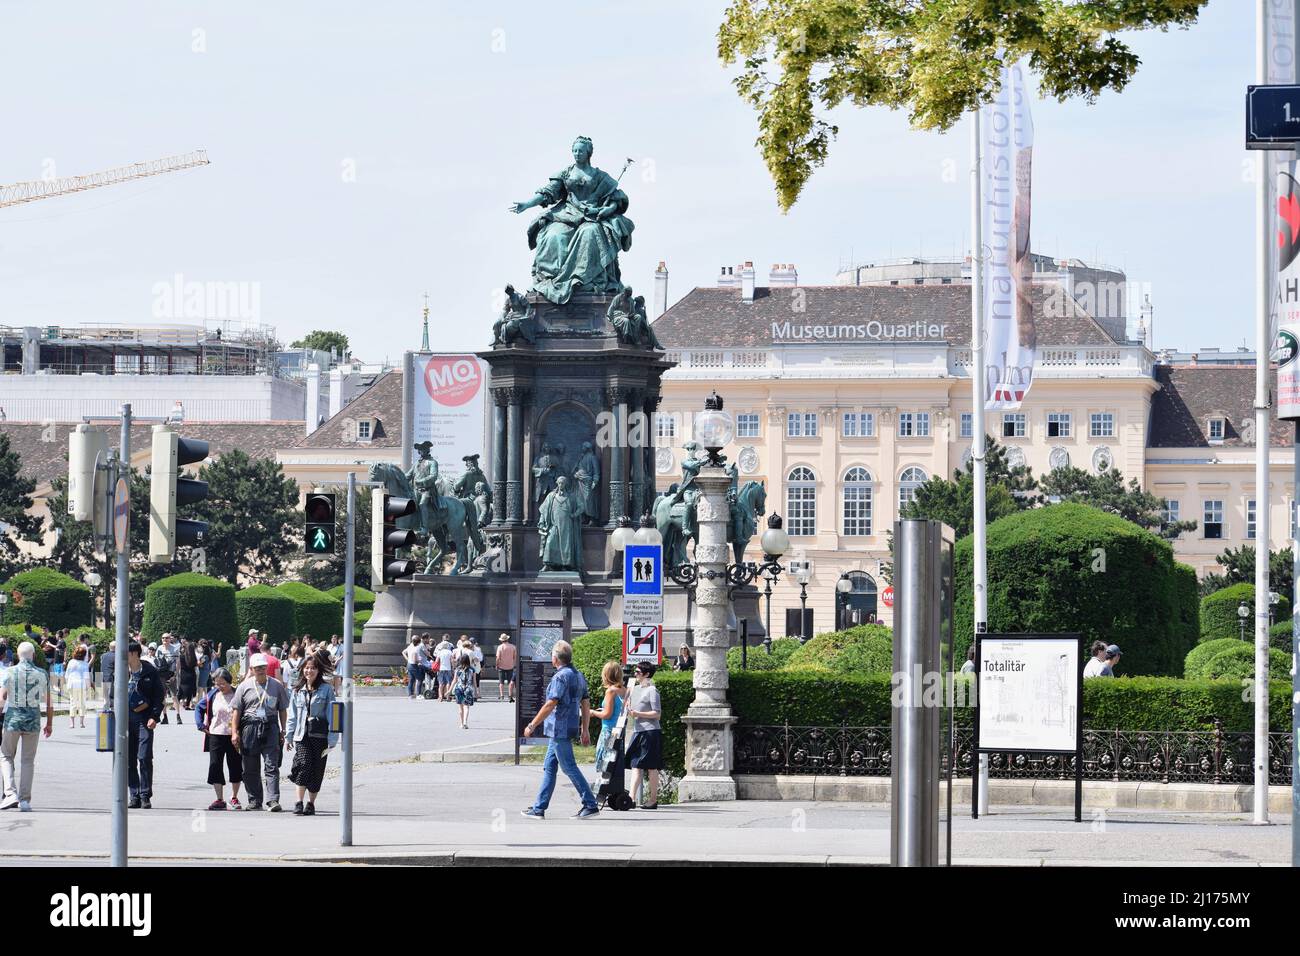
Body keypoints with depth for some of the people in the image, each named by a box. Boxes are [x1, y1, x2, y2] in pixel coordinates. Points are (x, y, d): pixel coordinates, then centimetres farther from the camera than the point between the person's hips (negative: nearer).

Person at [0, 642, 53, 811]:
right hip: (33, 719, 2)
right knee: (28, 760, 9)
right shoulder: (42, 674, 3)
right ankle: (25, 800, 5)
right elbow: (49, 703, 5)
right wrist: (49, 724, 15)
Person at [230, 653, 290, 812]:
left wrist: (283, 731, 6)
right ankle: (254, 800, 13)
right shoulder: (245, 686, 9)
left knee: (271, 766, -10)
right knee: (250, 768, 5)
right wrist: (234, 732, 1)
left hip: (270, 727, -1)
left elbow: (283, 710, 12)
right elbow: (237, 710, 8)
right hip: (249, 727, 1)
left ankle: (273, 800, -15)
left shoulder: (277, 686, 9)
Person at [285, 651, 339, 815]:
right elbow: (292, 715, 15)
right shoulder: (298, 690, 11)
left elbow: (332, 714, -3)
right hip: (302, 734, 1)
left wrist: (331, 739, -8)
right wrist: (289, 736, 11)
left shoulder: (326, 689, 0)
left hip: (320, 735, -1)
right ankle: (299, 803, -14)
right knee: (304, 764, -16)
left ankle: (311, 803, 18)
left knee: (316, 770, 3)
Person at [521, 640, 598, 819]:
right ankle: (539, 808, 14)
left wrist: (532, 725, -14)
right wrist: (585, 730, 19)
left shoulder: (561, 677, -17)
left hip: (559, 729, -10)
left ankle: (590, 805, -5)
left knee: (569, 767, -5)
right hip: (570, 728, 10)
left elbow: (550, 705, -20)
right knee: (549, 767, 12)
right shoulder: (578, 675, 12)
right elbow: (585, 705, 15)